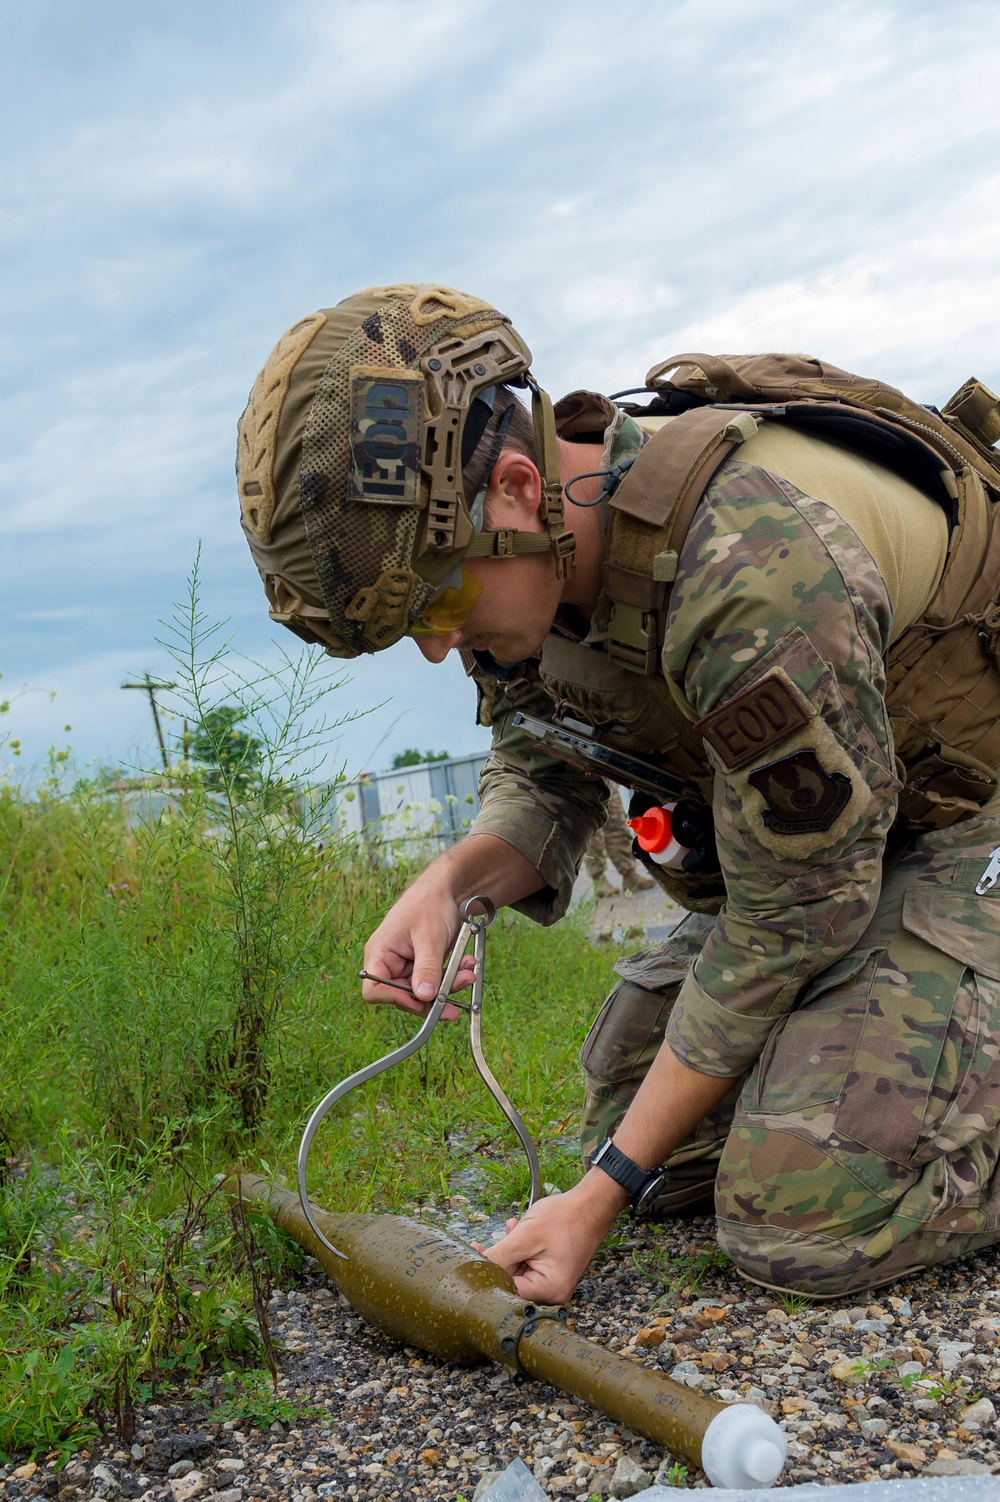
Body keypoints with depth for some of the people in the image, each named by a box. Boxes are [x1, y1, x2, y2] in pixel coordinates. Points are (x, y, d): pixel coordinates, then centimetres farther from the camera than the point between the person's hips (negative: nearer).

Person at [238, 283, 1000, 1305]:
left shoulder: (755, 569, -37)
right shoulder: (520, 555, -11)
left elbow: (792, 923, -27)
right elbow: (543, 776, 3)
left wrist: (606, 1193, -21)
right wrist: (456, 876, -21)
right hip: (800, 837, 8)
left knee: (804, 1216, -22)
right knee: (638, 1136, 6)